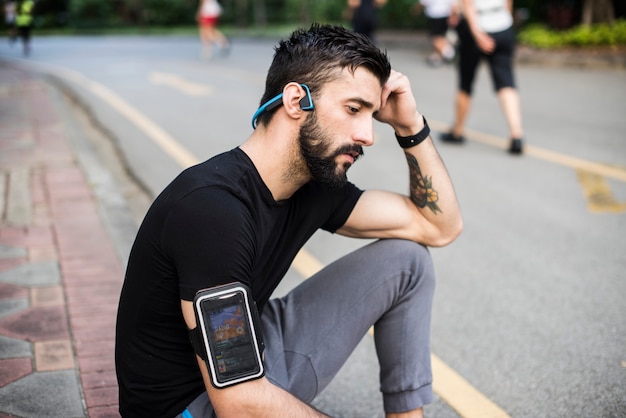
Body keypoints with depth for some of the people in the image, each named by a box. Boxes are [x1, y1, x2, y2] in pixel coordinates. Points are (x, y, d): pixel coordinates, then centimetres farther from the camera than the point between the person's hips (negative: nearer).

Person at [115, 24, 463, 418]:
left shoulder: (315, 184, -4)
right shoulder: (213, 208, -30)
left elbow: (441, 226, 7)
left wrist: (410, 124, -6)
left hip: (253, 355, 8)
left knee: (405, 260, 2)